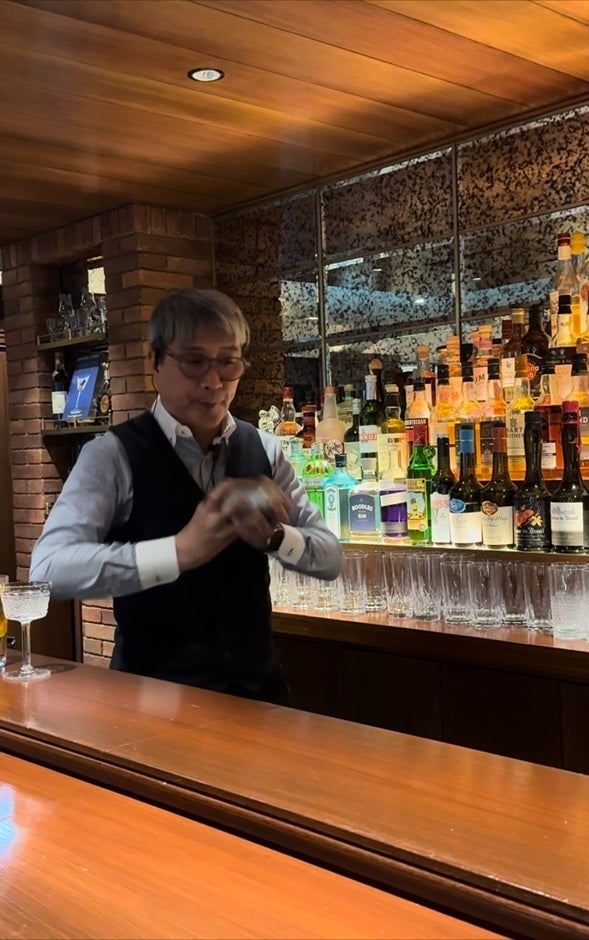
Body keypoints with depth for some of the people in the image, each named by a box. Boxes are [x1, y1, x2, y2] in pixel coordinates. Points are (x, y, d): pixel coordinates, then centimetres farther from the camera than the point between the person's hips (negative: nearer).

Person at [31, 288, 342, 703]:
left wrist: (274, 535, -18)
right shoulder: (112, 455, -10)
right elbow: (50, 567, -22)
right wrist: (180, 549, -29)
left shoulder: (263, 449, 2)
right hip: (155, 691, -3)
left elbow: (330, 558, 3)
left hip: (257, 682, 3)